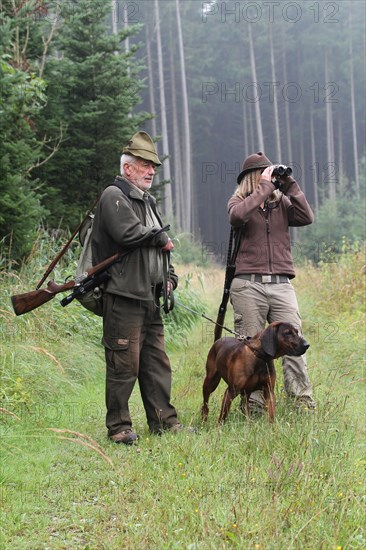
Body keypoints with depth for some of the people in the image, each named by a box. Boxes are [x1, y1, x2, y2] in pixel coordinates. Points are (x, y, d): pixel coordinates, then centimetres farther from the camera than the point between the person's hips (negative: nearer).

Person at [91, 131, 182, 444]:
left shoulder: (149, 202, 22)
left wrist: (169, 276, 15)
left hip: (150, 298, 9)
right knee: (124, 363, -6)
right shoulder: (114, 196, -6)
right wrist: (162, 239, -7)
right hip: (123, 297, -9)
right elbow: (128, 233, -23)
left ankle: (164, 421, 16)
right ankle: (118, 427, 1)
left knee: (157, 363, 10)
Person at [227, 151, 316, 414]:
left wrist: (290, 186, -1)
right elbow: (237, 216, -16)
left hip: (281, 284, 2)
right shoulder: (239, 201, 8)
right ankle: (253, 407, 4)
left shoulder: (282, 202, 15)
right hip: (248, 285, -2)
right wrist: (264, 187, -12)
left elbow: (306, 217, -2)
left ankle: (304, 402, -5)